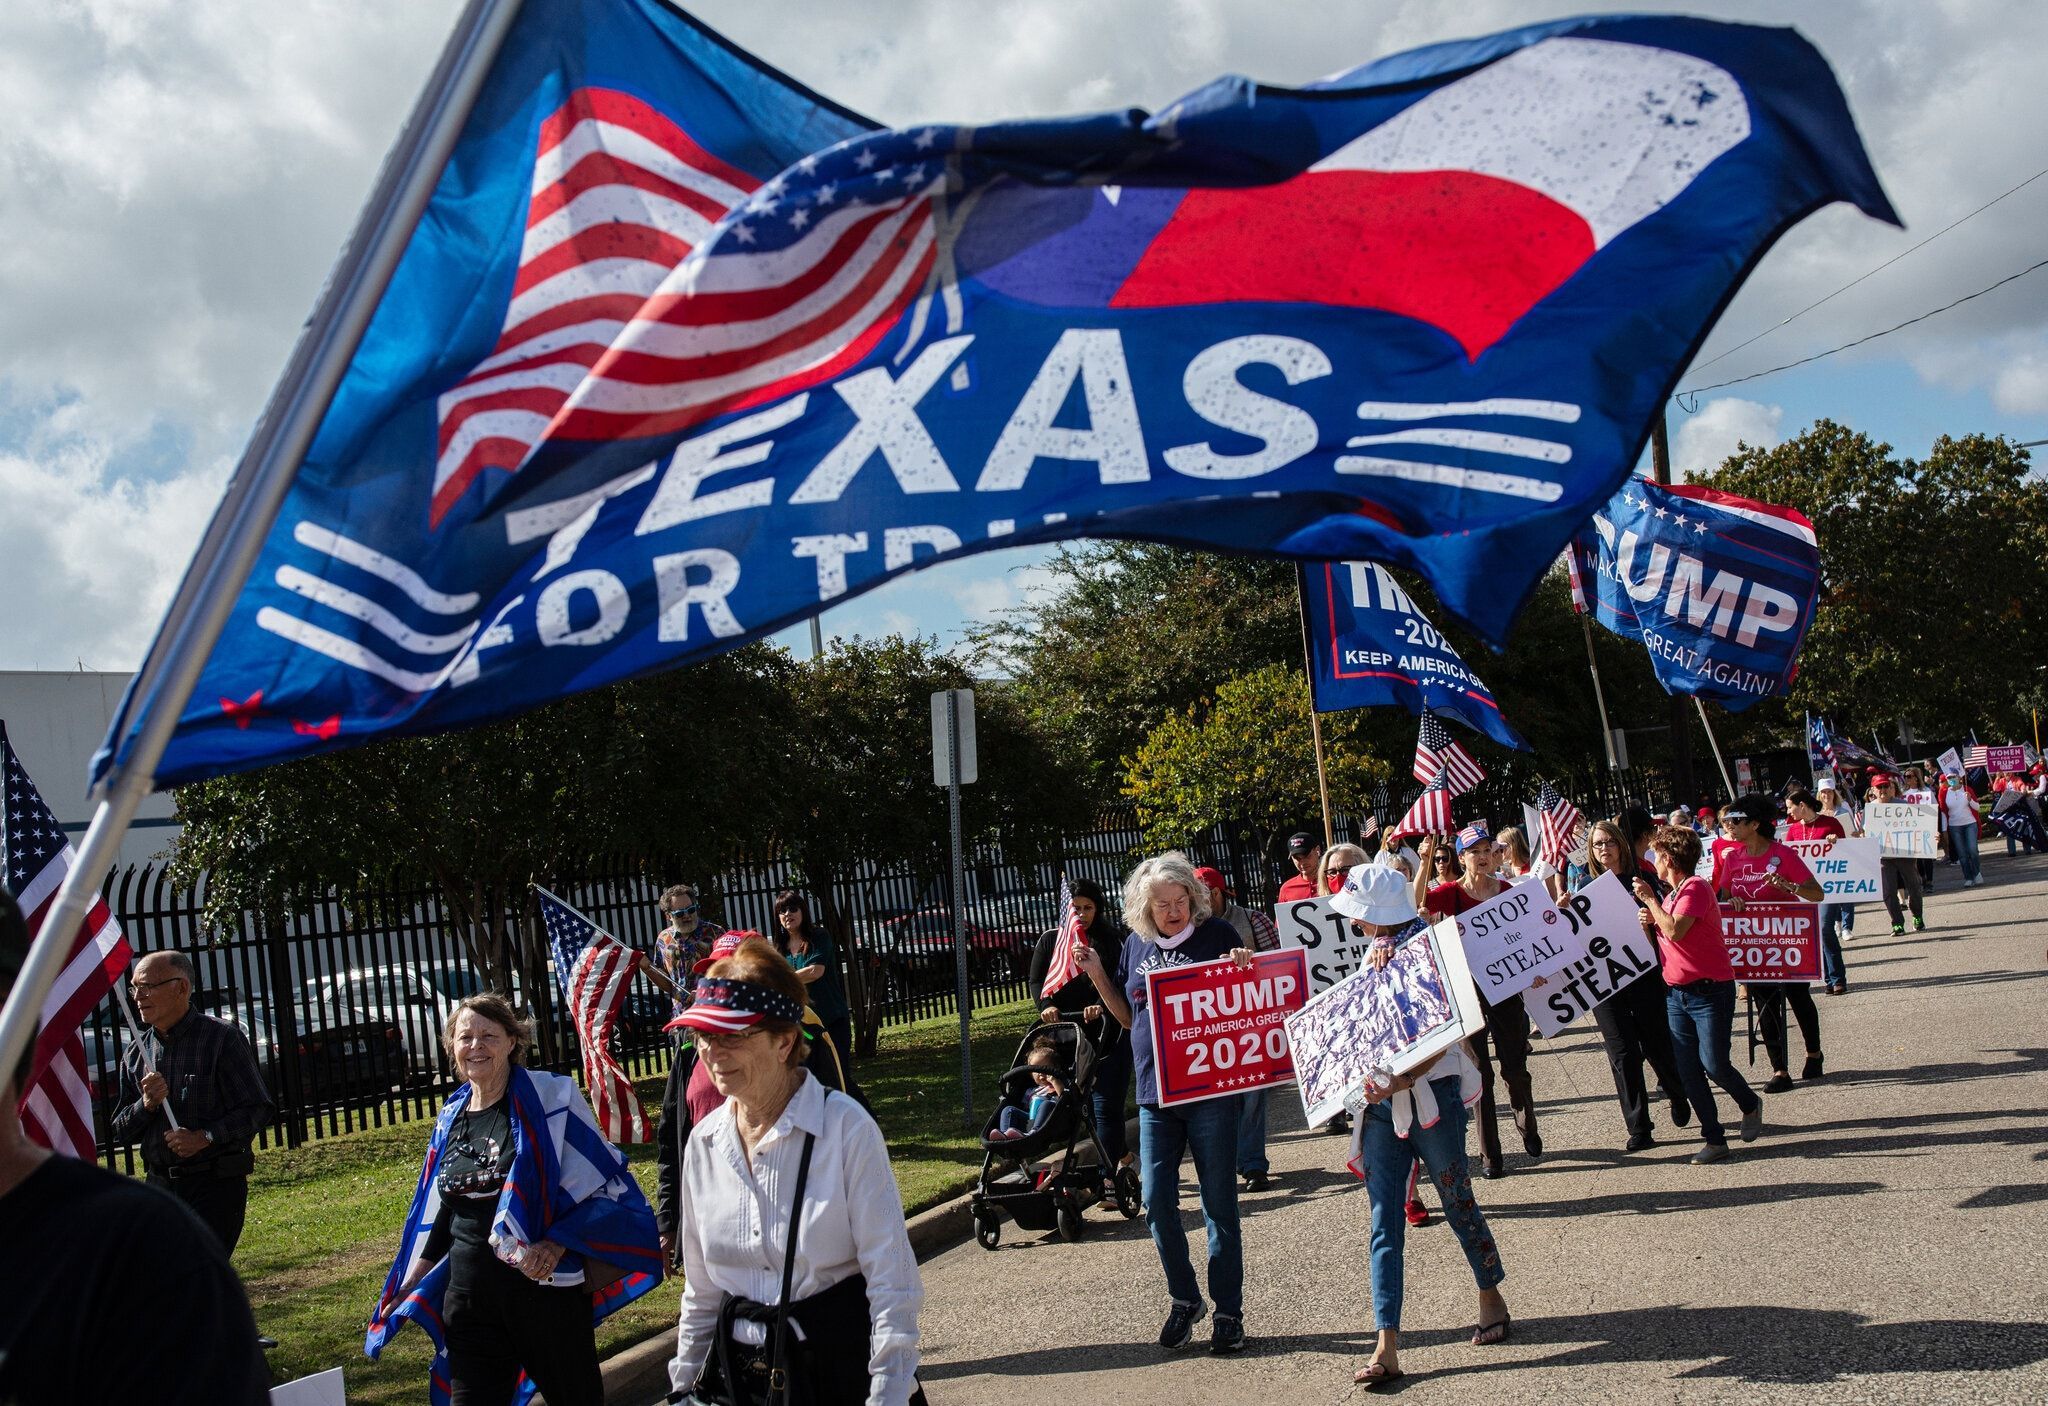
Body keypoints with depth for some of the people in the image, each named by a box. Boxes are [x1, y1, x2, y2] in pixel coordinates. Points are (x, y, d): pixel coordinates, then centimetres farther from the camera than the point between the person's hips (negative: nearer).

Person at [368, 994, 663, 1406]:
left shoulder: (551, 1098, -7)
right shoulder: (451, 1117, 9)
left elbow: (604, 1180, -8)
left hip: (548, 1289, -4)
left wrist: (557, 1245, -19)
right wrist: (407, 1288, 17)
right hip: (469, 1301, 4)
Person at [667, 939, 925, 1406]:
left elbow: (892, 1282, -15)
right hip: (739, 1366, 5)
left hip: (842, 1362, -4)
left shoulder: (846, 1127, -16)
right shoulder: (704, 1142, 0)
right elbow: (700, 1290, 11)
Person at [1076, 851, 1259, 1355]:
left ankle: (1228, 1312, 16)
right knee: (1157, 1204, 4)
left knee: (1219, 1207, 4)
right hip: (1154, 1095, 4)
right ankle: (1184, 1298, 24)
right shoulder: (1137, 944, 7)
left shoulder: (1216, 934, -5)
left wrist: (1245, 968, -19)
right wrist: (1097, 975, 4)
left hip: (1211, 1091, -4)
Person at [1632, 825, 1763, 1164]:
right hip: (1676, 994, 8)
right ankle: (1714, 1138, 10)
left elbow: (1675, 931, -25)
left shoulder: (1695, 887, -13)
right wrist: (1649, 924, 0)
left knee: (1713, 1063, -9)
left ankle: (1750, 1105, 20)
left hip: (1710, 991, -8)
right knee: (1688, 1072, 3)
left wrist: (1650, 900, -15)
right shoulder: (1670, 894, 14)